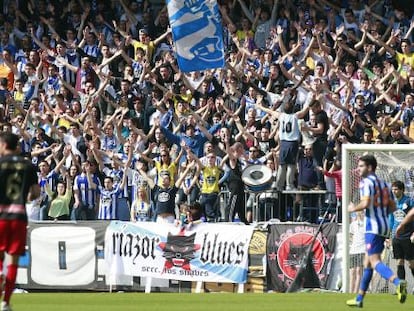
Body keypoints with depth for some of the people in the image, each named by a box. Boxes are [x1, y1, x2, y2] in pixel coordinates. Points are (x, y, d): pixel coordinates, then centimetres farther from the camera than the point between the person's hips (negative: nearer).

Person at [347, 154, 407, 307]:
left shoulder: (366, 182, -9)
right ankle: (359, 298, 21)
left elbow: (365, 203, -22)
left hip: (373, 226, -9)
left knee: (375, 261, -16)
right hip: (384, 225, 9)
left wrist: (353, 208, -5)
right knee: (367, 262, 16)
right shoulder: (383, 183, 17)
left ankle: (398, 282, -40)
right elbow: (392, 207, 17)